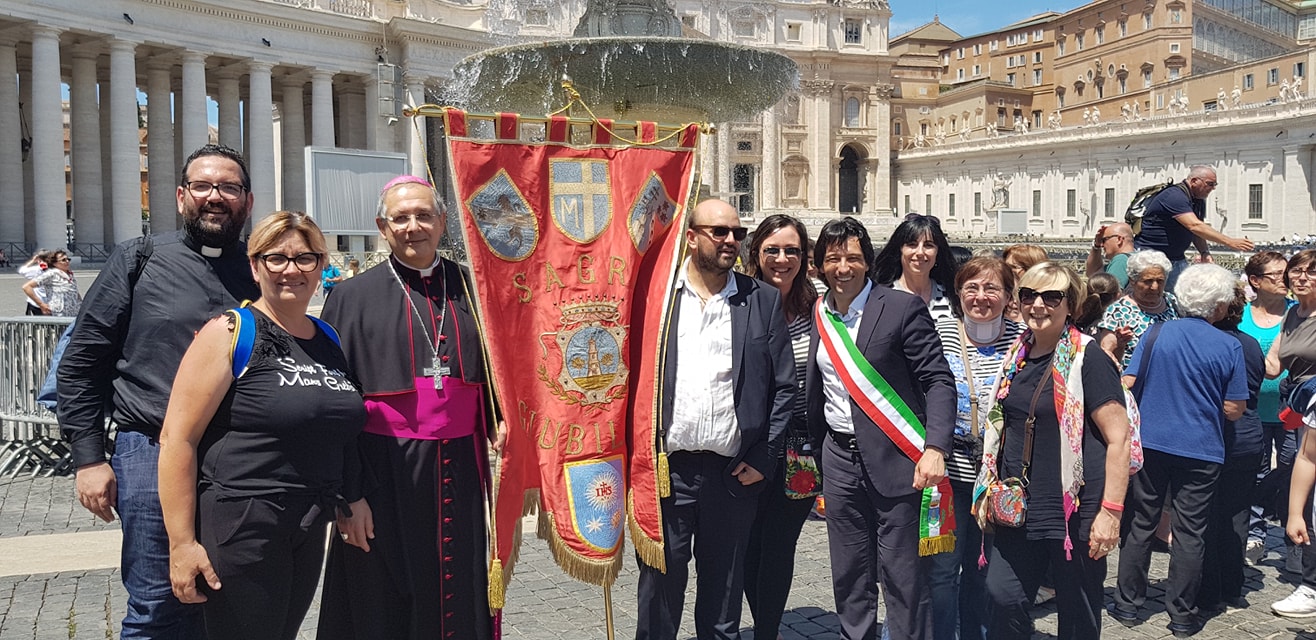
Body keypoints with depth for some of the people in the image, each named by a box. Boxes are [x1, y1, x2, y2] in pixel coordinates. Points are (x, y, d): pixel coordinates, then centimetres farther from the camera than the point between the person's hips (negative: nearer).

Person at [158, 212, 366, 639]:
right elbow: (177, 439, -14)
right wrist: (182, 543, -17)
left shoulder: (329, 340, 10)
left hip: (309, 532, 7)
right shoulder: (231, 334, -9)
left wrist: (350, 503, 15)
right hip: (240, 525, -6)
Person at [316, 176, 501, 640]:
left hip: (459, 473, 2)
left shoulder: (469, 288, 7)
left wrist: (499, 421, -7)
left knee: (457, 600, 10)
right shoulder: (354, 298, 0)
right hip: (385, 476, -2)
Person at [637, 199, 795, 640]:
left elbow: (784, 385, 7)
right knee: (659, 588, 6)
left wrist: (764, 457, 0)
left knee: (724, 594, 11)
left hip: (734, 472, 1)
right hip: (665, 469, -1)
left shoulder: (763, 299, 7)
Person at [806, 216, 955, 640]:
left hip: (895, 459, -5)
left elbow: (938, 380, -11)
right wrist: (818, 452, 15)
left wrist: (934, 449, -21)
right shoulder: (818, 315, 8)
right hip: (840, 458, 5)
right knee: (848, 576, 13)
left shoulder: (903, 307, -8)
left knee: (902, 575, 0)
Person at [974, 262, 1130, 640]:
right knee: (1003, 598, -1)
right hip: (1018, 508, 5)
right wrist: (990, 491, 17)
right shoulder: (1017, 357, 9)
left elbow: (1118, 438, -13)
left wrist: (1111, 511, -18)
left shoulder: (1087, 358, -10)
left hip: (1074, 511, -5)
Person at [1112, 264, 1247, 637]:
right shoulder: (1229, 347, -7)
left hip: (1150, 443, 2)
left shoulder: (1157, 333, -3)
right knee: (1189, 533, 6)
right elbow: (1233, 411, -5)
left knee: (1140, 524, 11)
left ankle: (1128, 604, 18)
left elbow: (1126, 385, -4)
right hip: (1201, 450, -2)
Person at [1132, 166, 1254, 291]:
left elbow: (1197, 232, 15)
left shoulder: (1199, 201, 10)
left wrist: (1204, 252, -8)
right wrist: (1230, 242, -33)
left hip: (1176, 258, 9)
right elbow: (1194, 226, -31)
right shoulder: (1175, 196, -21)